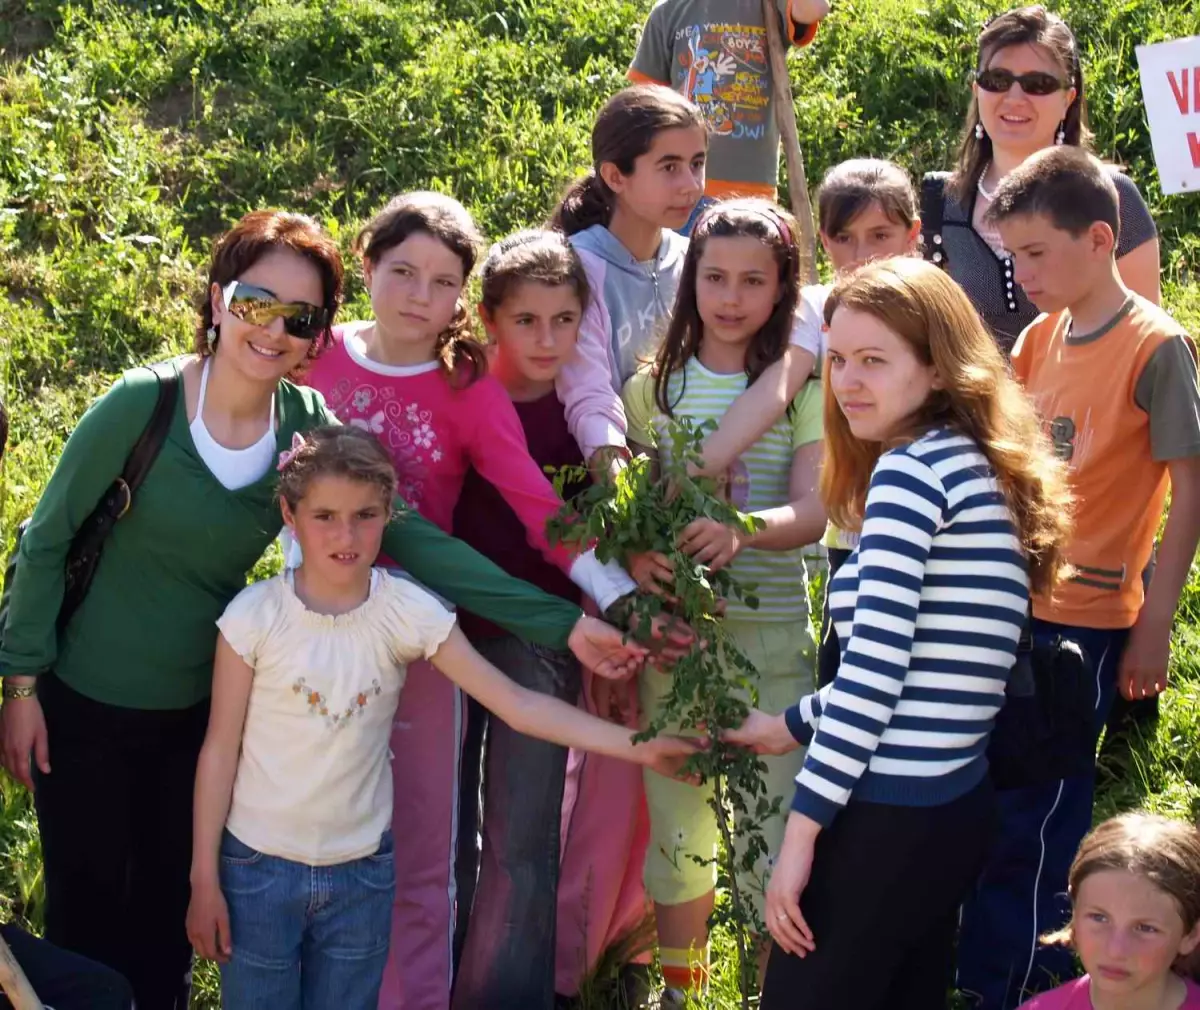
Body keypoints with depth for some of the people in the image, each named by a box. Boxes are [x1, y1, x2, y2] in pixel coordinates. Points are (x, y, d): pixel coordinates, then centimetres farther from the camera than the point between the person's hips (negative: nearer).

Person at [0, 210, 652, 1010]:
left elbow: (410, 536, -15)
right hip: (84, 705, -3)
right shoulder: (144, 404, -20)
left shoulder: (308, 425, -9)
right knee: (88, 914, 9)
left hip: (198, 710, 4)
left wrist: (561, 623, -23)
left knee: (168, 917, 16)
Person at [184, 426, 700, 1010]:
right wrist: (204, 878, -4)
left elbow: (517, 704, -11)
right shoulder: (254, 616, -13)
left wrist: (637, 747, -18)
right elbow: (220, 748, -6)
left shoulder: (406, 612, -10)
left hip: (363, 872, 2)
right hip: (259, 867, -2)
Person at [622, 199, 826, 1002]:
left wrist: (744, 530, -31)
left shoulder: (803, 386, 0)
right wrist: (635, 550, -19)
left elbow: (812, 513, -10)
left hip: (772, 632, -2)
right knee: (676, 822, 12)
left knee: (774, 821, -1)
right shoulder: (654, 386, 6)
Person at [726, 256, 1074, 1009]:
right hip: (957, 805, 9)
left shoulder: (909, 470, -13)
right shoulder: (982, 469, 14)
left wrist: (802, 829, -17)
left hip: (888, 816, -9)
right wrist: (793, 726, 30)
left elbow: (873, 667, -19)